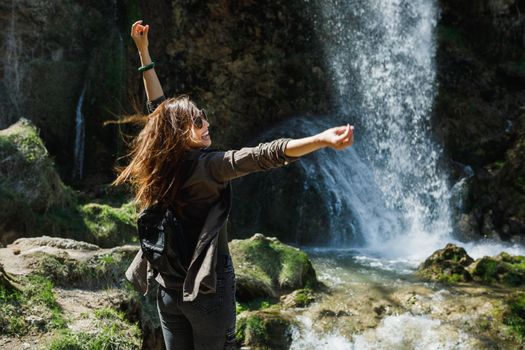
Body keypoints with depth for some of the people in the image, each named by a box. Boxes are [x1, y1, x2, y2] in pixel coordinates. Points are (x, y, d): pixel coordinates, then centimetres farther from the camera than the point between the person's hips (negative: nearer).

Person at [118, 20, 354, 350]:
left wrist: (144, 52, 19)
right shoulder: (207, 165, -18)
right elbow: (262, 155, -33)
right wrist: (322, 139, -43)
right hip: (207, 287, -6)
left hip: (169, 288, 6)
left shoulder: (163, 164, 0)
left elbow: (158, 108, 12)